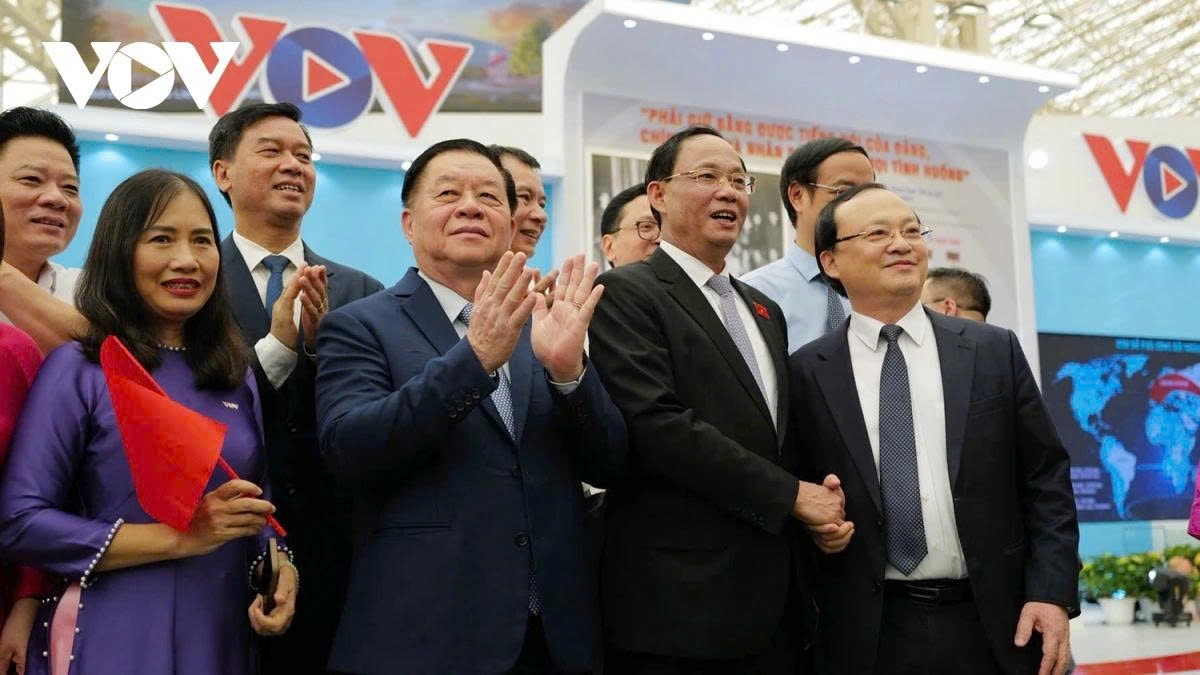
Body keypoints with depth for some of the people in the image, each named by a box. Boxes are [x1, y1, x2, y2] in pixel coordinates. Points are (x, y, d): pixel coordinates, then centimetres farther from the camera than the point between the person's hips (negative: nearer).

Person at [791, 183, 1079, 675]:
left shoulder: (994, 351, 3)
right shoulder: (806, 372, 0)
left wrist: (1053, 592, -5)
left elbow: (1045, 478, 3)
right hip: (867, 633, -1)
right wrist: (812, 522, -12)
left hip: (992, 626, 1)